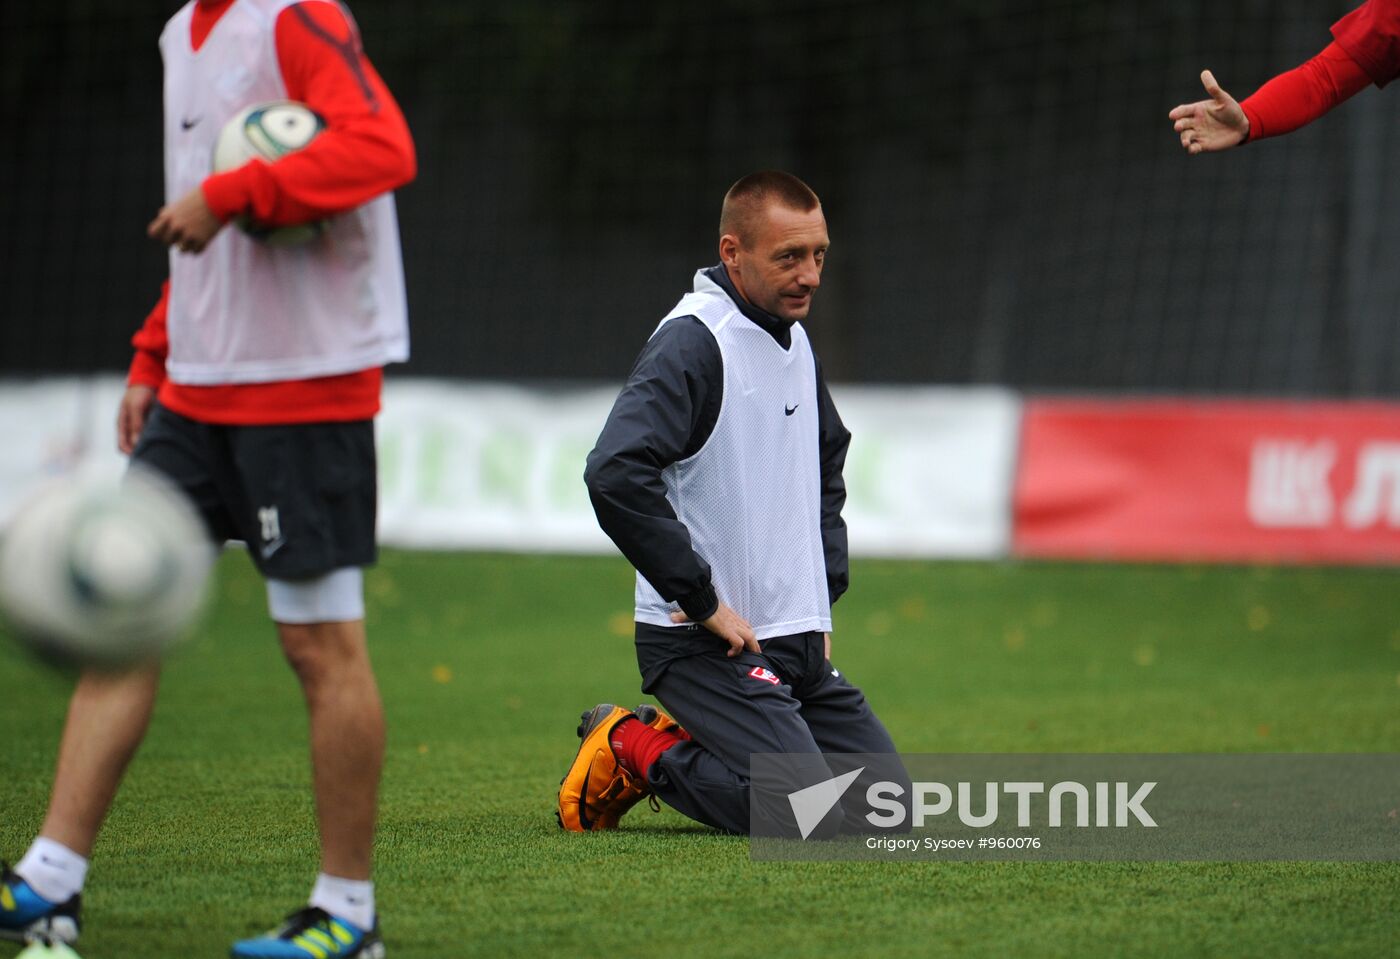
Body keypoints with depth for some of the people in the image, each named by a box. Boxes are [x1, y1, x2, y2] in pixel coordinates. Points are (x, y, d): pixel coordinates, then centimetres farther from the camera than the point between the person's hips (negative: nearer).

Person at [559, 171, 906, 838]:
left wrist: (824, 591, 20)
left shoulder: (795, 343, 14)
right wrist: (702, 601, -22)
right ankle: (634, 750, 0)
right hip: (707, 645, -9)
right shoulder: (691, 342, -15)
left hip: (799, 642, 9)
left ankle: (687, 741, 15)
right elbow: (615, 475, -28)